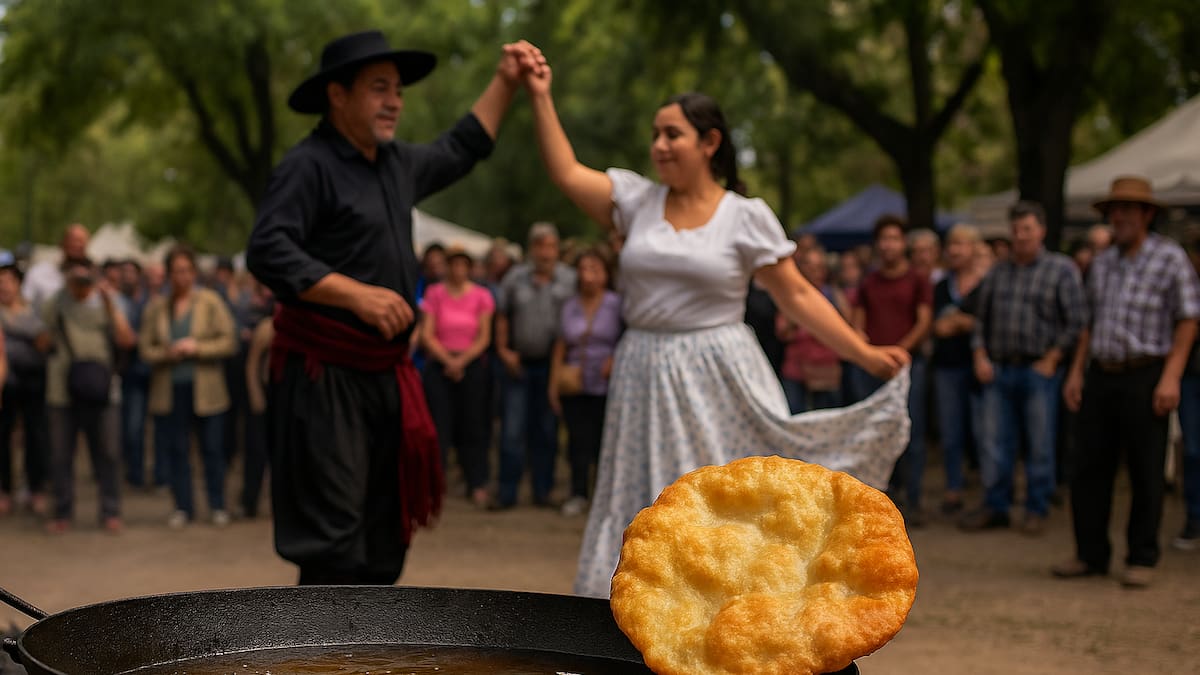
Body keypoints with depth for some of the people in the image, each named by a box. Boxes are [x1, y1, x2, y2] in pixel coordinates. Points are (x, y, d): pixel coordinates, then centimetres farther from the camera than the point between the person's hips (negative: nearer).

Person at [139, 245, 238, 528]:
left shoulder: (211, 301, 0)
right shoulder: (156, 307, 7)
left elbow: (229, 341, -3)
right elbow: (145, 348, 7)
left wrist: (197, 348, -14)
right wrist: (167, 353, -11)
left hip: (205, 387, -2)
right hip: (169, 390, 2)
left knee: (212, 449, 2)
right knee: (176, 450, 5)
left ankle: (217, 507, 14)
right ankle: (183, 508, 16)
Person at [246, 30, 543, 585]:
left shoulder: (397, 163, 15)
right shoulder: (308, 165, -11)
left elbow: (459, 151, 31)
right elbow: (267, 252, -21)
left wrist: (505, 82, 24)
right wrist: (358, 294, -27)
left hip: (386, 376, 9)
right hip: (323, 376, -9)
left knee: (383, 532, 14)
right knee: (332, 537, -10)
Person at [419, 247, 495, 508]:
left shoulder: (481, 296, 6)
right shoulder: (434, 293, 4)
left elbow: (484, 338, 2)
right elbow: (426, 335, 0)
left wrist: (462, 360, -10)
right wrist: (448, 360, -10)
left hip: (472, 365, 1)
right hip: (438, 365, 0)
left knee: (472, 426, 0)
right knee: (438, 424, -6)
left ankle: (478, 485, 5)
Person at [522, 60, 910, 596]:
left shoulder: (748, 217, -2)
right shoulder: (637, 200, 6)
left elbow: (797, 295, -2)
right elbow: (566, 172, 0)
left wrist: (864, 353, -9)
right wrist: (540, 96, -3)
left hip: (718, 382, -3)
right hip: (645, 380, 3)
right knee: (647, 509, 7)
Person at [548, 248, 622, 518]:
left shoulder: (616, 304, 1)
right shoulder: (570, 306, 12)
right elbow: (560, 347, 13)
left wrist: (615, 359, -13)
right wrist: (554, 384, 8)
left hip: (606, 387, -3)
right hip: (575, 387, 3)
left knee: (604, 442, -4)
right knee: (579, 440, 1)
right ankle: (578, 495, 10)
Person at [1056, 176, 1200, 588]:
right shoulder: (1103, 264, 15)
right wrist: (1076, 371, 13)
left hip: (1145, 376, -5)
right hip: (1102, 375, 6)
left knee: (1146, 473, -1)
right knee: (1090, 467, 6)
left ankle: (1142, 559, 8)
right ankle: (1091, 554, 15)